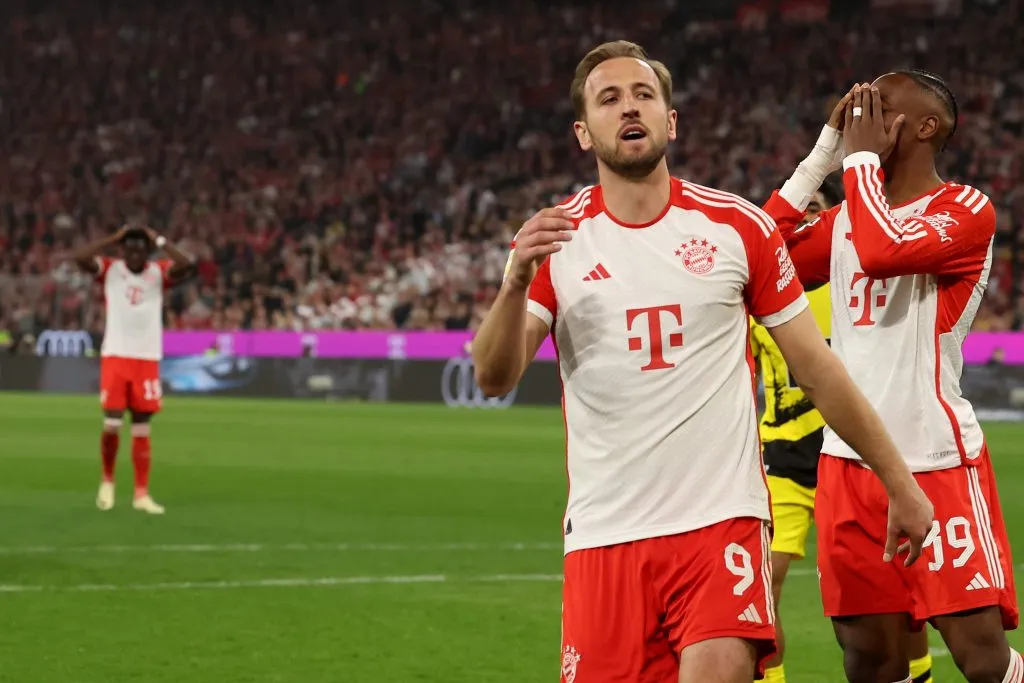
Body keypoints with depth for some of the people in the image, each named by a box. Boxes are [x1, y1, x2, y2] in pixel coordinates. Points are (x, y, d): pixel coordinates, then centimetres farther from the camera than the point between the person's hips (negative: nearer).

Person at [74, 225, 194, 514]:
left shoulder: (159, 272, 4)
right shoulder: (110, 270, 3)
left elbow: (186, 265, -15)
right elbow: (81, 258, -14)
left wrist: (159, 241, -8)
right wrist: (114, 239, -10)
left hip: (147, 359, 1)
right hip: (115, 357, -1)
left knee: (142, 429, 4)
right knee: (111, 425, -7)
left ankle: (141, 494, 7)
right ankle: (107, 480, 17)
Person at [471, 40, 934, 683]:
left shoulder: (738, 227, 3)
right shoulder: (555, 238, 4)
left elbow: (817, 366, 8)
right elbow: (494, 377, -6)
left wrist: (900, 483, 9)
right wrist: (517, 282, -24)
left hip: (721, 521, -1)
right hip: (604, 533, 1)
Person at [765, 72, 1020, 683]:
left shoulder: (965, 211, -8)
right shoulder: (848, 218, 16)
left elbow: (883, 250, -25)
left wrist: (862, 154, -10)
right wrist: (827, 149, 8)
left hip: (938, 463, -6)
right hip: (849, 464, 7)